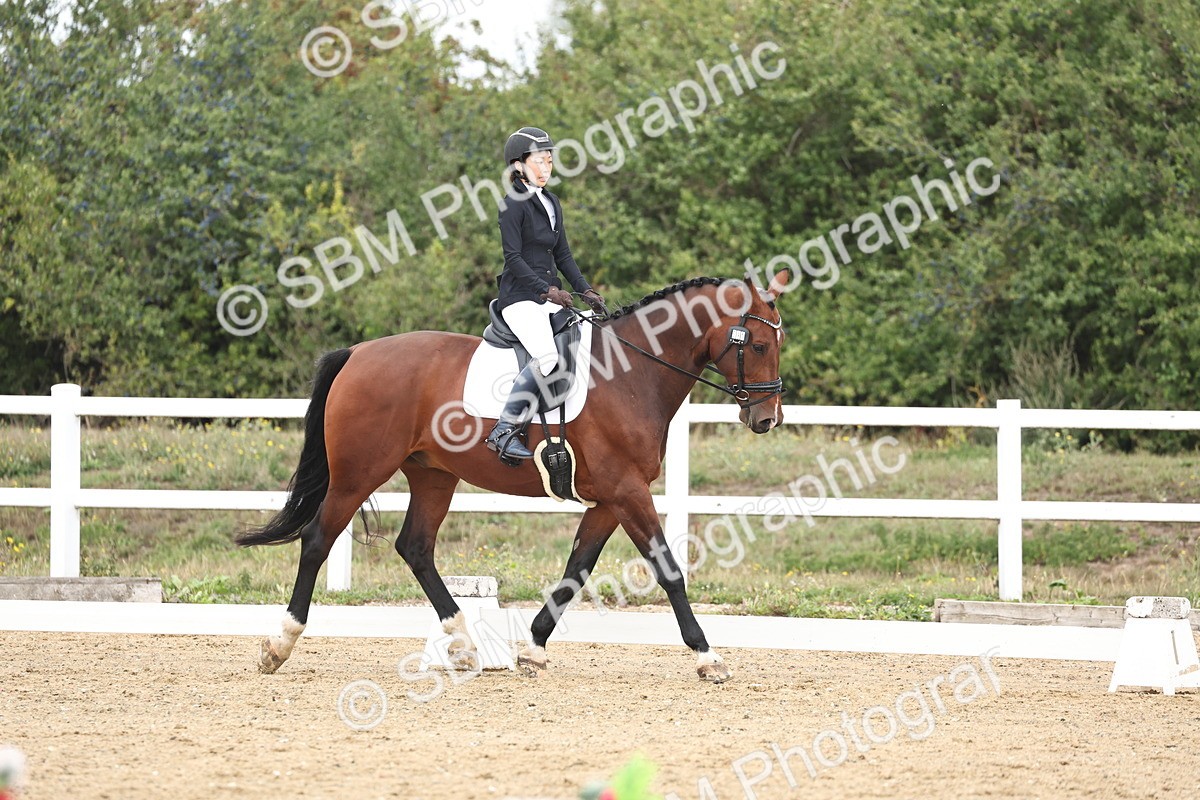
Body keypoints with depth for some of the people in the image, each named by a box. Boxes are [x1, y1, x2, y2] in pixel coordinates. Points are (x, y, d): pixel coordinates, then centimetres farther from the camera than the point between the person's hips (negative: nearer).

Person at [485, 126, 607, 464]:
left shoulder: (551, 203, 17)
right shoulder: (514, 204, -8)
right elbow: (513, 258, -14)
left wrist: (586, 291, 7)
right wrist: (548, 290, -22)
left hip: (551, 295, 9)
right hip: (521, 297, -9)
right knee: (546, 356, -28)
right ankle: (504, 431, -25)